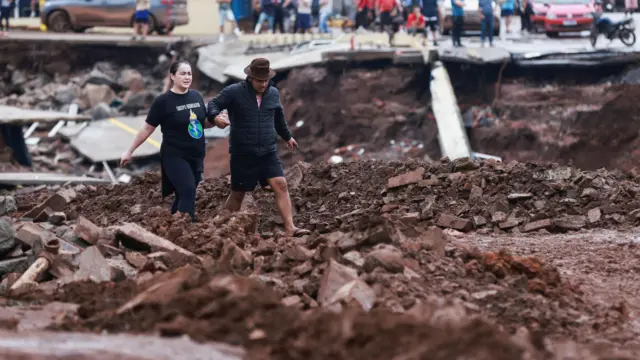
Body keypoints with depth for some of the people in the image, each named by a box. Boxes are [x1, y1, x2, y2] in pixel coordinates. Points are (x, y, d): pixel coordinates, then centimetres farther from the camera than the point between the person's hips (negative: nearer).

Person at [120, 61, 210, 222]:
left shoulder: (196, 96, 6)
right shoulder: (163, 101, -9)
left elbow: (204, 123, 18)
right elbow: (147, 128, -4)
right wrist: (130, 151, -2)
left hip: (196, 157, 6)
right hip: (174, 157, -6)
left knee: (184, 195, 10)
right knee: (187, 192, -21)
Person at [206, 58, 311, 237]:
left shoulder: (273, 93, 8)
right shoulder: (234, 92, -7)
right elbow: (213, 104, -9)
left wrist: (287, 136, 40)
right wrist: (215, 117, -33)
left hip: (268, 153, 4)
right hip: (242, 155, -4)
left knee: (281, 185, -11)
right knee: (238, 194, 6)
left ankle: (290, 229, -15)